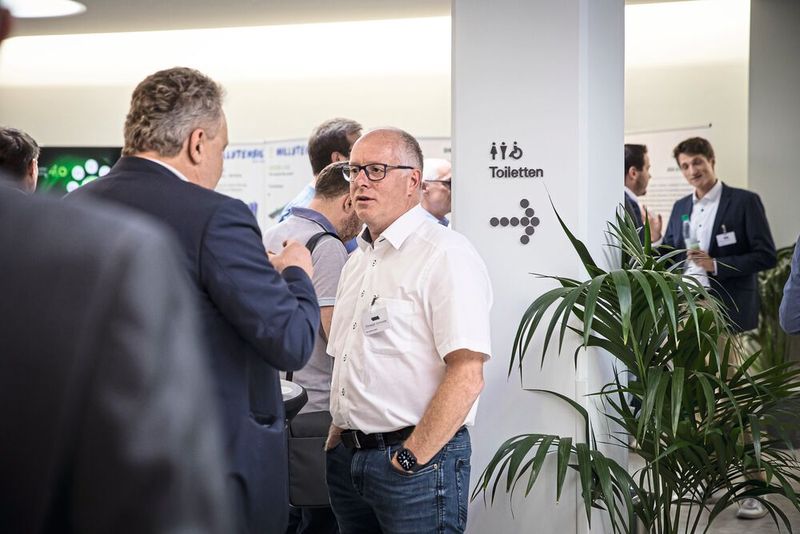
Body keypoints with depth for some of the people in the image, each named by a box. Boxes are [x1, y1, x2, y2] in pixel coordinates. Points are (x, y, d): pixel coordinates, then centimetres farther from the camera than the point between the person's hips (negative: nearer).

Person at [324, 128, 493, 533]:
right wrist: (337, 438, 11)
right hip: (348, 456, 8)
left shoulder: (445, 255, -12)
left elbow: (466, 375, -20)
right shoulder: (359, 259, 15)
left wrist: (410, 459, -19)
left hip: (418, 459, -8)